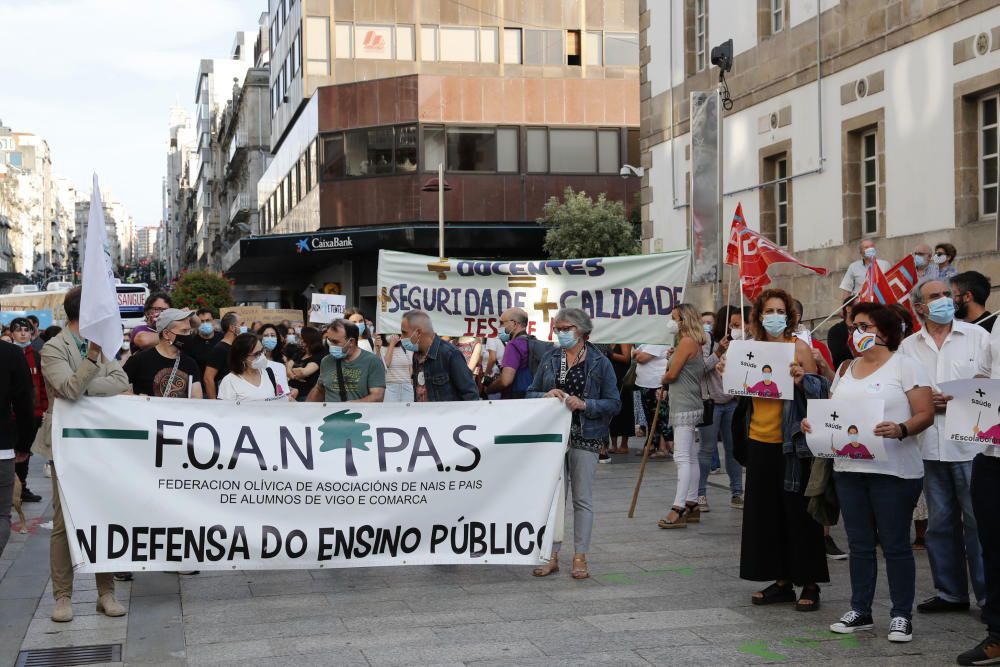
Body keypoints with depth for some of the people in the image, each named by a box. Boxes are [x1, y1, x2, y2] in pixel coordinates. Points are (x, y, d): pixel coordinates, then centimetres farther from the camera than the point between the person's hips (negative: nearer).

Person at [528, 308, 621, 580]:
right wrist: (546, 395, -10)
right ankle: (552, 555, 12)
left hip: (585, 438, -3)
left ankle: (580, 558, 11)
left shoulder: (600, 363, -1)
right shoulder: (550, 359, 8)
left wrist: (584, 404, -17)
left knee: (583, 499, 3)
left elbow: (614, 403, -3)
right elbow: (531, 393, 11)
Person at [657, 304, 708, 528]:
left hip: (685, 407, -11)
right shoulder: (695, 344, 17)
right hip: (688, 406, 11)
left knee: (683, 457, -14)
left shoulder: (687, 342, -13)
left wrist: (663, 378, 6)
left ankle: (677, 510, -18)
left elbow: (672, 374, -16)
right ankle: (691, 505, 18)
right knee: (690, 457, 13)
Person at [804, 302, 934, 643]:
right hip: (848, 467, 6)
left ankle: (901, 615, 9)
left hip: (892, 470, -6)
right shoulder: (845, 369, 15)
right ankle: (860, 611, 19)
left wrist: (899, 430, -27)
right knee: (859, 543, 11)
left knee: (895, 544, 0)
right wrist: (814, 423, -1)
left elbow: (925, 414, -10)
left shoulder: (905, 365, -3)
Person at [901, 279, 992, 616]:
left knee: (979, 522, -3)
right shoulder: (909, 346, 11)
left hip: (970, 443, -3)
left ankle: (988, 595, 6)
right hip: (930, 446, 3)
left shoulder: (977, 336, 3)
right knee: (940, 524, 11)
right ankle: (950, 592, 22)